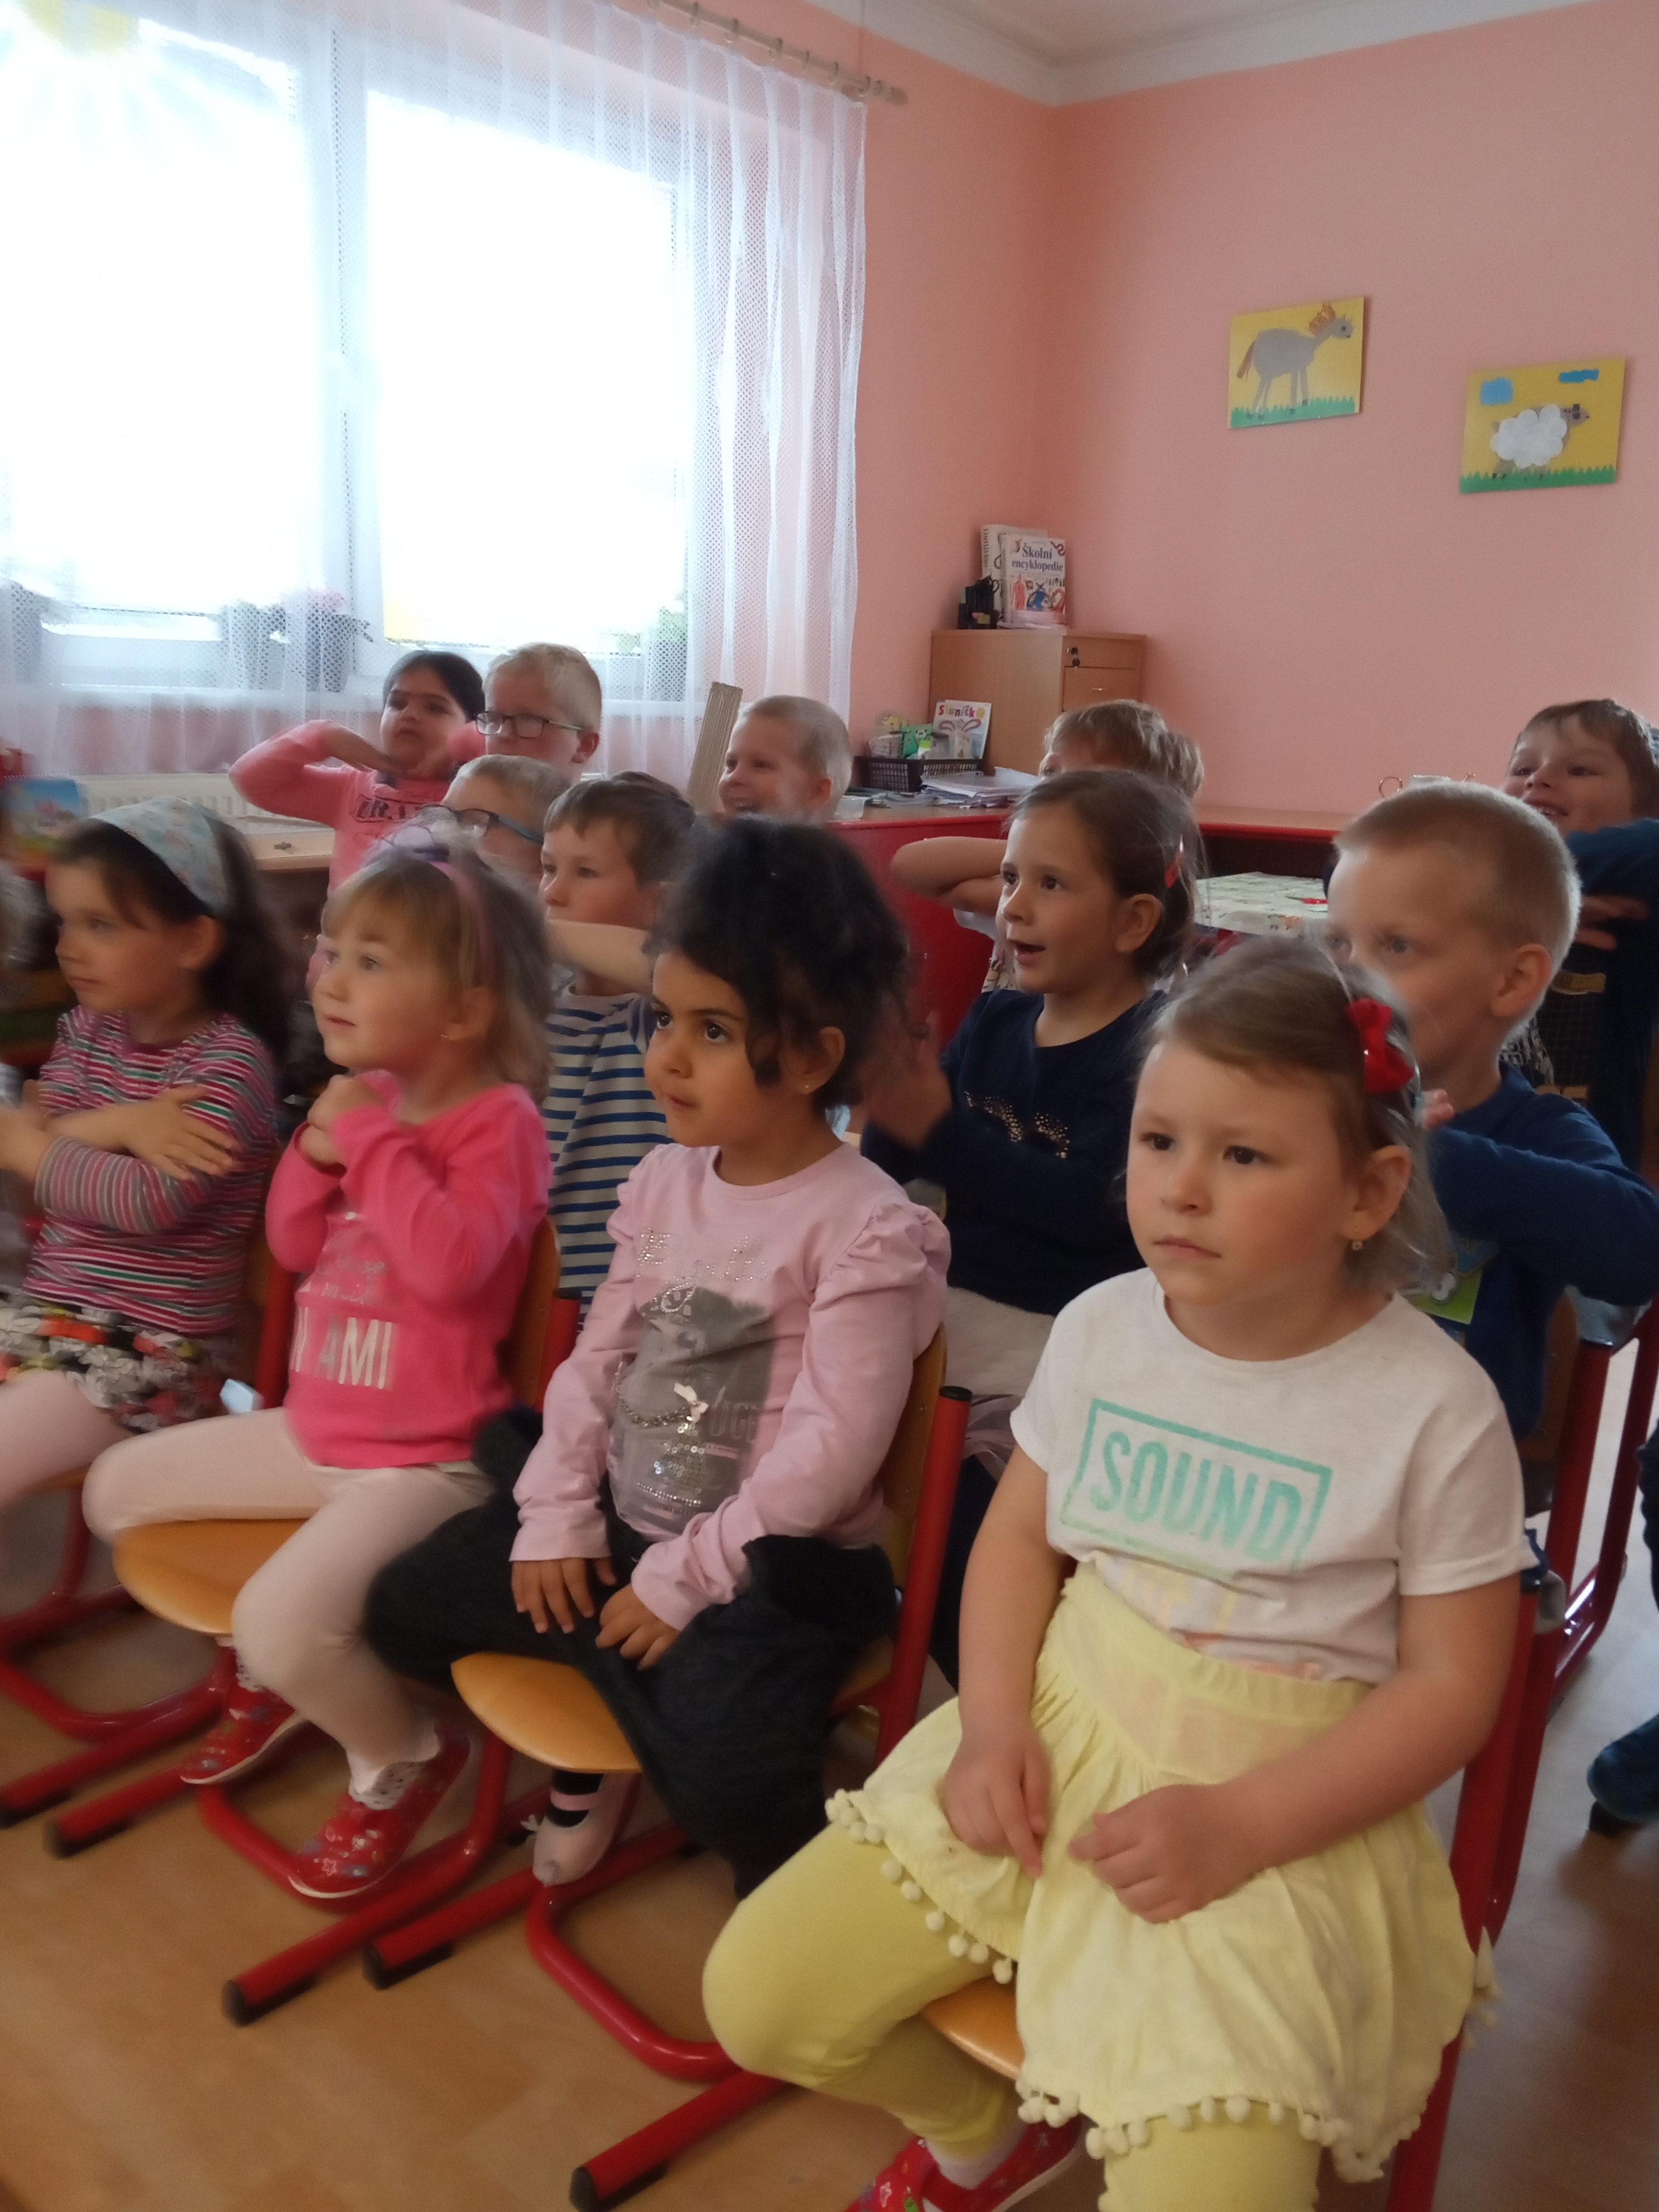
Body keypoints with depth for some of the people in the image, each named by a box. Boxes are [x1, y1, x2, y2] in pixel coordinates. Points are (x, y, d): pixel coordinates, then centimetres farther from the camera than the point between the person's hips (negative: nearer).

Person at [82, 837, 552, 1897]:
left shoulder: (497, 1120, -18)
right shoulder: (371, 1097, 5)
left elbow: (451, 1264, -35)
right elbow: (296, 1249, 11)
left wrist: (376, 1143, -25)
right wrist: (319, 1149, -7)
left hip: (425, 1461, -9)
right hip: (311, 1432, 9)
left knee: (285, 1615, -28)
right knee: (119, 1484, 16)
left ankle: (406, 1756, 7)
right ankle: (273, 1678, 31)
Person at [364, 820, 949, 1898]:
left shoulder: (868, 1228, -19)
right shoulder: (665, 1179, 3)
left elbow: (828, 1452, -21)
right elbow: (598, 1354, 7)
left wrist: (680, 1579, -18)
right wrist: (558, 1517, -2)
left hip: (766, 1564, -7)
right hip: (623, 1520, 7)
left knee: (727, 1776, -29)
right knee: (405, 1604, 8)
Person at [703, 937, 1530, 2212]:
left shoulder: (1436, 1408, -14)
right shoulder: (1102, 1327, -2)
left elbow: (1450, 1684, -9)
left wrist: (1238, 1825, -18)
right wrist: (995, 1725, -8)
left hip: (1281, 1810, -3)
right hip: (1063, 1732, 4)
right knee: (756, 1996, -2)